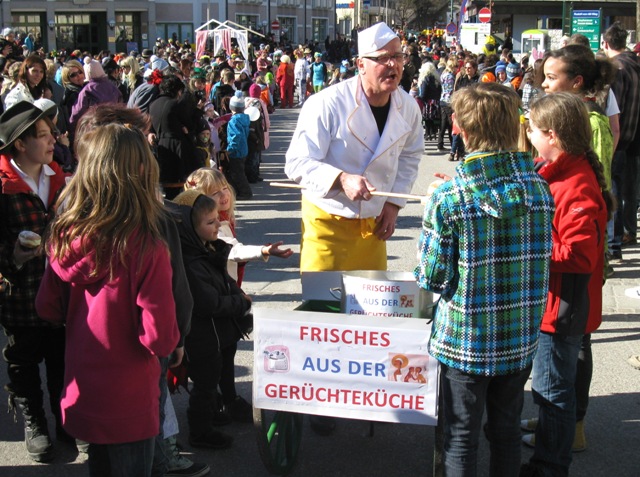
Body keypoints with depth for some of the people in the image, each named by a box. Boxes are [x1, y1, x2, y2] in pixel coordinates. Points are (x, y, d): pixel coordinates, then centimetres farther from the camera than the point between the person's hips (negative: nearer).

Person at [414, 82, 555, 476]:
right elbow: (542, 260, 5)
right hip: (521, 339, 4)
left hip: (465, 340, -4)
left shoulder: (449, 198, -19)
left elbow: (433, 278, -15)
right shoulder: (540, 189, -6)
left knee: (462, 439, 12)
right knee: (507, 432, 20)